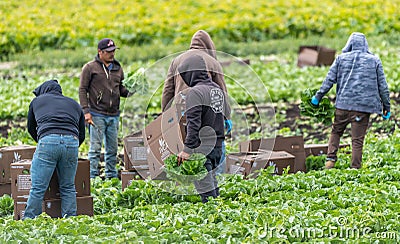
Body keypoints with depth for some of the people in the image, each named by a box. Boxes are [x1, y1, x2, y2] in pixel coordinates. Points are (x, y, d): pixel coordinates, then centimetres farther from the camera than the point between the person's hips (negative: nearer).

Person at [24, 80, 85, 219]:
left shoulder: (37, 101, 26)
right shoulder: (74, 104, 31)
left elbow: (31, 128, 36)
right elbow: (82, 135, 29)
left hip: (48, 141, -3)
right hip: (72, 142, 3)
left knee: (38, 188, -3)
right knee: (68, 187, 12)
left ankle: (29, 220, -3)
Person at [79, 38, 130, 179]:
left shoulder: (117, 68, 14)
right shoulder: (90, 68, -1)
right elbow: (83, 90, -2)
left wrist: (129, 93, -2)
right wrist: (86, 111, -11)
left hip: (114, 115, 5)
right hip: (97, 115, -5)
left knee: (113, 148, 8)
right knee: (95, 147, -6)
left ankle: (112, 175, 15)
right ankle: (92, 177, -3)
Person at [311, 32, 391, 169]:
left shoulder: (341, 58, 5)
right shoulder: (374, 61, 5)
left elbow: (329, 80, 3)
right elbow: (382, 86, 6)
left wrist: (318, 97, 12)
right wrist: (386, 107, 13)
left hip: (343, 104, 1)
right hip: (363, 106, -1)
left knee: (336, 132, 19)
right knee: (357, 140, 1)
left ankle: (331, 159, 5)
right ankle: (355, 167, -1)